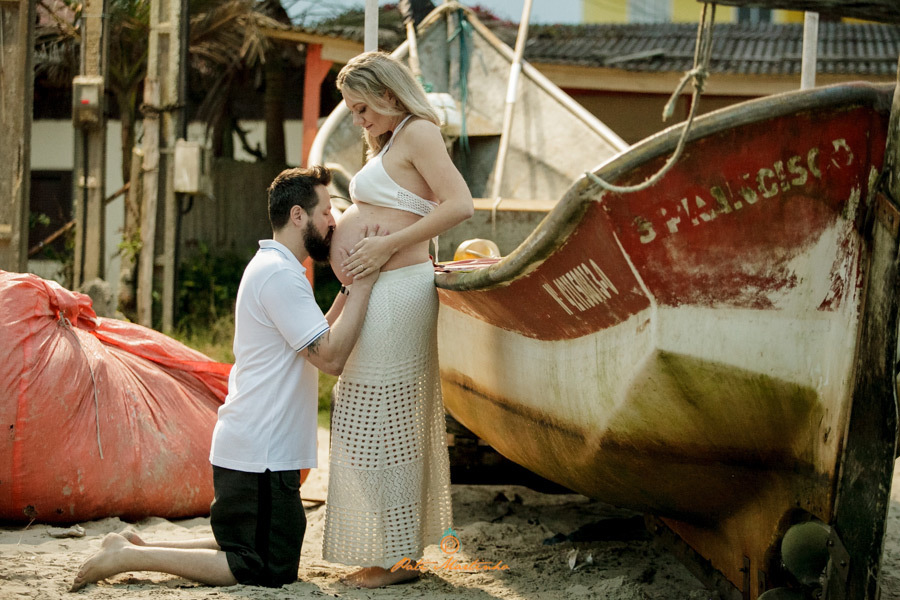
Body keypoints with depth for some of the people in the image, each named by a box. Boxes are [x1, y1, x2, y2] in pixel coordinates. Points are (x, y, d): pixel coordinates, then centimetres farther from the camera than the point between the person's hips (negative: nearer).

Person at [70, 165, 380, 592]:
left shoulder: (268, 266, 17)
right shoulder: (281, 275, -17)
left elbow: (318, 341, 19)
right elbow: (331, 357, -23)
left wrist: (349, 288, 10)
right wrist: (363, 284, -19)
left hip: (249, 447, 11)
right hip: (260, 456, -11)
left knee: (246, 551, 18)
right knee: (270, 572, -6)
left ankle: (135, 547, 13)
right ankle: (130, 557, -7)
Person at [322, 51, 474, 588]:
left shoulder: (418, 132, -8)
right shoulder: (391, 143, 21)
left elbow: (460, 205, -20)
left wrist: (387, 245, -20)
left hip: (396, 293, -10)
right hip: (378, 296, 10)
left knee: (383, 424, -7)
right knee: (390, 427, 11)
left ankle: (399, 557, -2)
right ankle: (397, 549, 17)